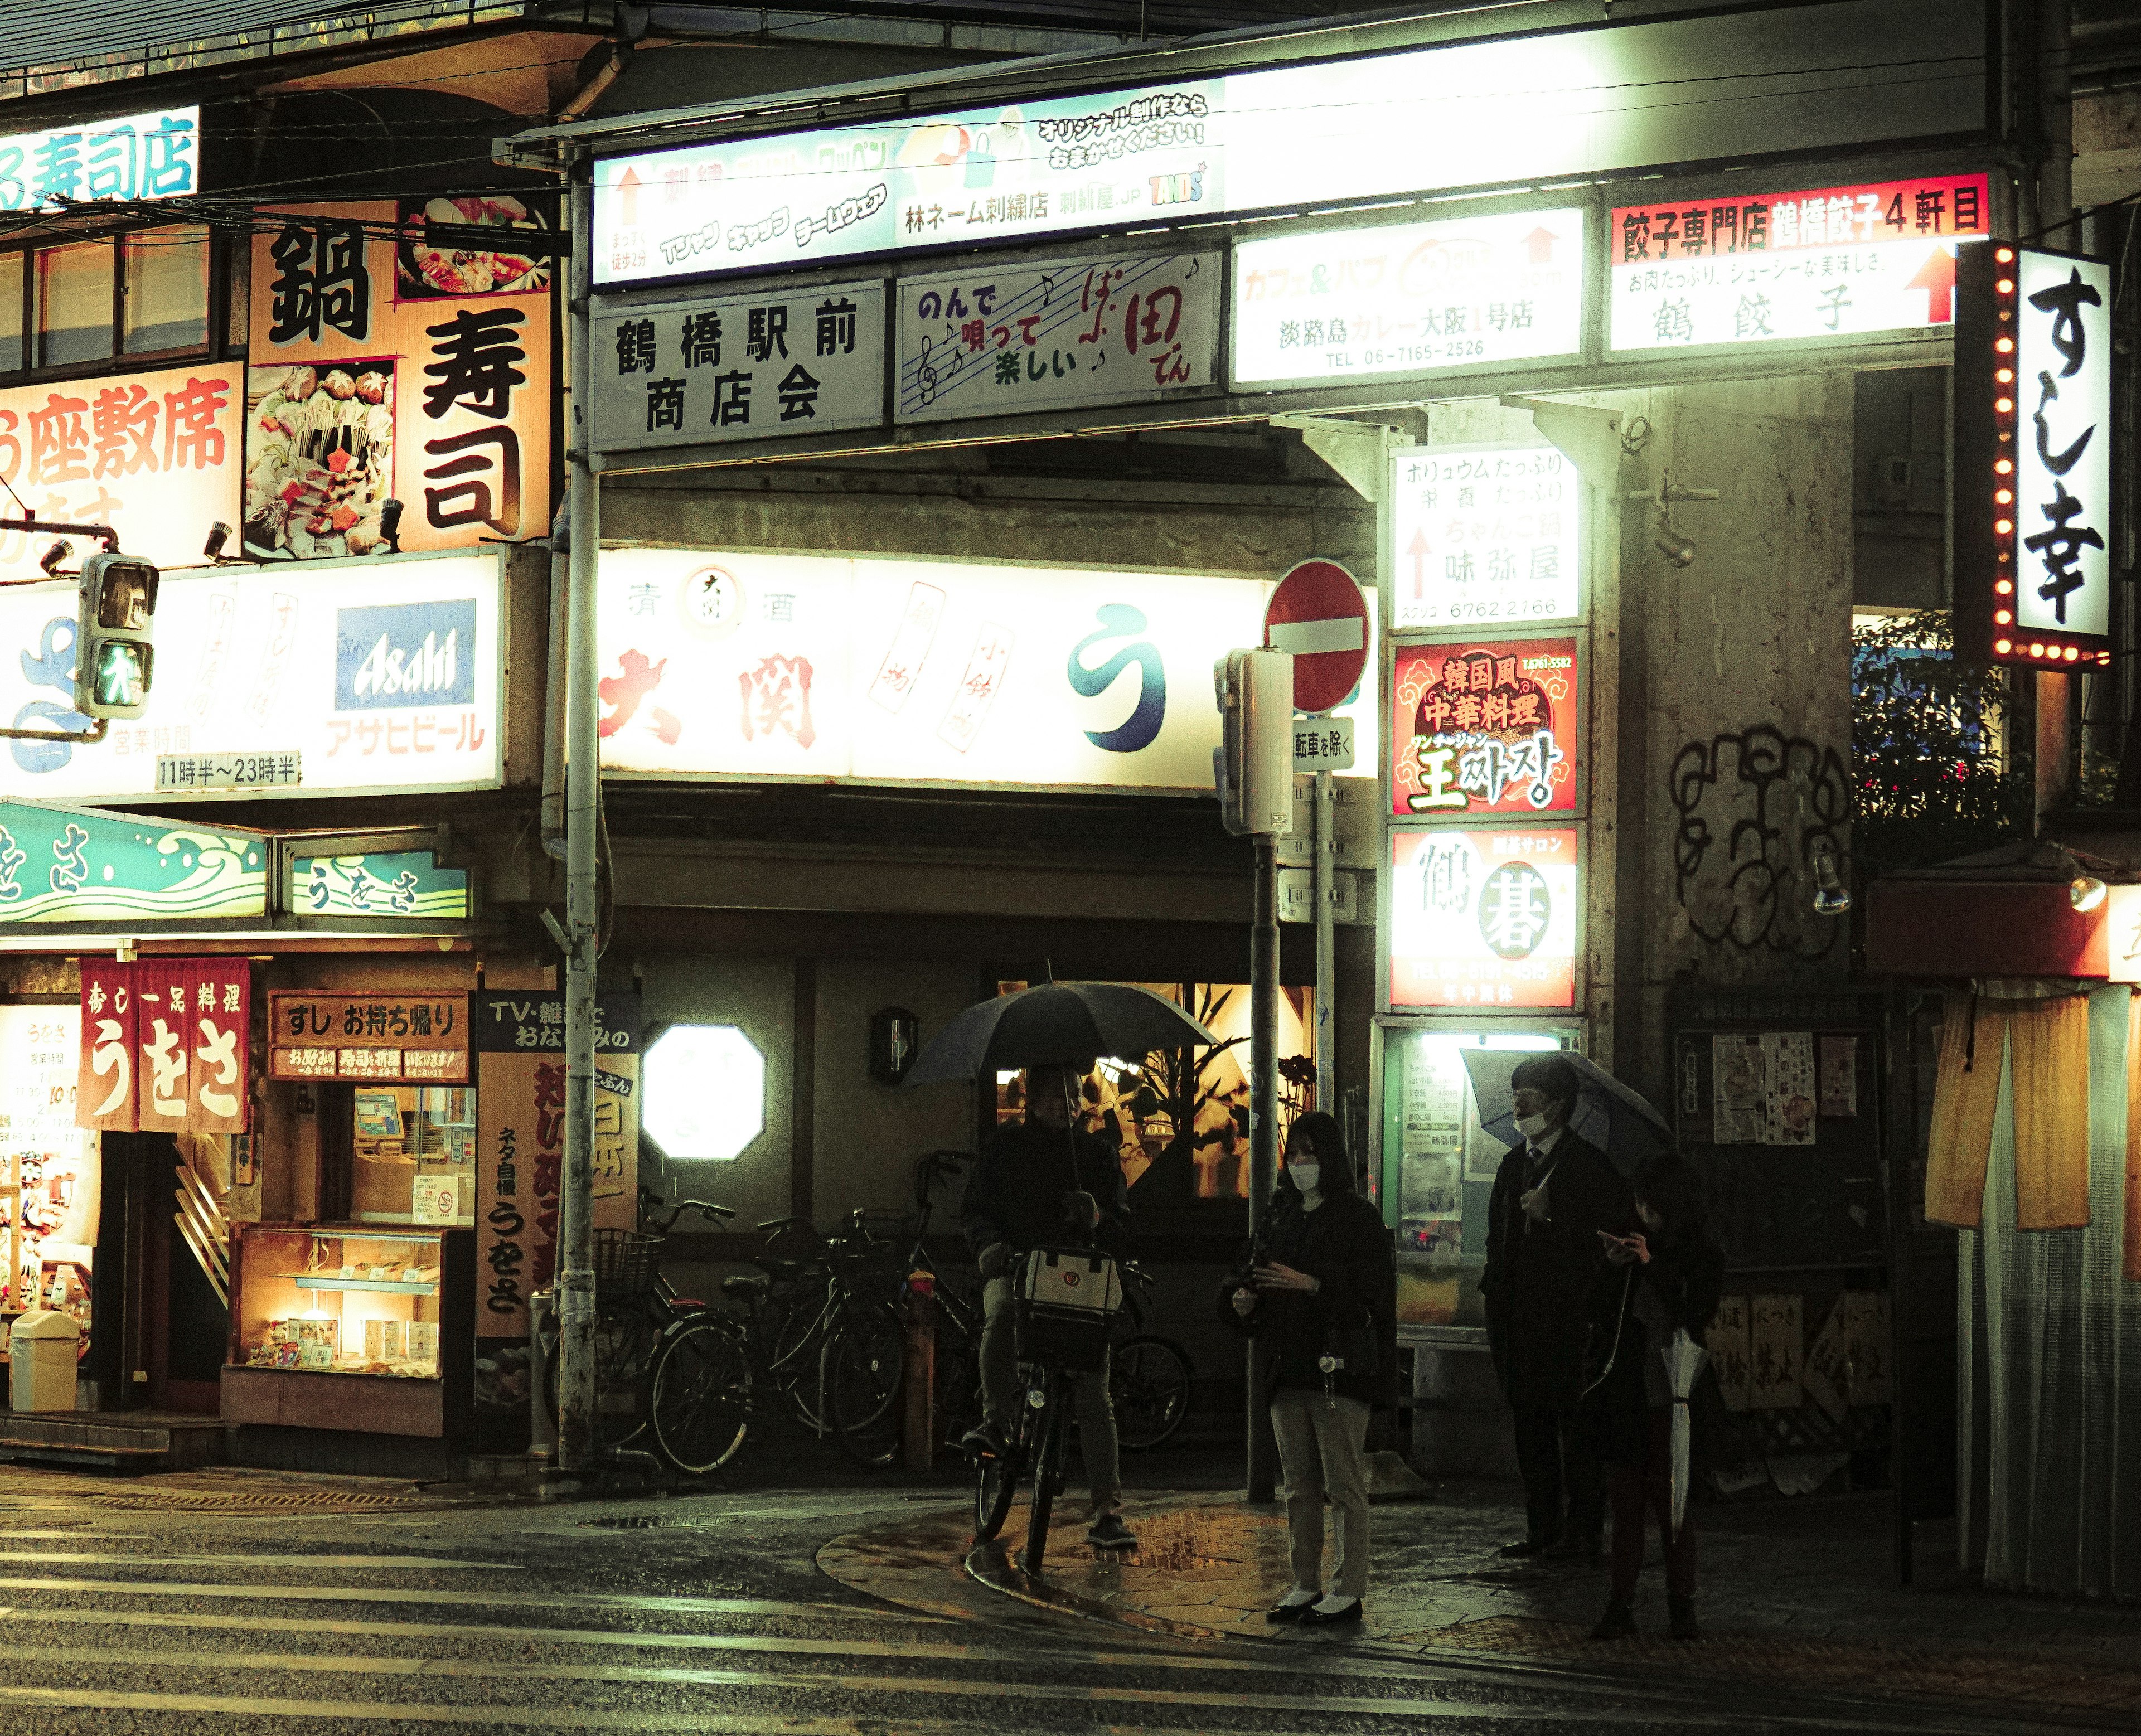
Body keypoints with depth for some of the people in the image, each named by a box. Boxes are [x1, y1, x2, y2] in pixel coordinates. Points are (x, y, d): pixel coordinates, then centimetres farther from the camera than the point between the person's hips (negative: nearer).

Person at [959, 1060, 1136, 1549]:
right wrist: (988, 1242, -12)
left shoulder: (1096, 1151, 11)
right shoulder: (1005, 1148, 8)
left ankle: (1107, 1512, -8)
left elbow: (1123, 1230, 12)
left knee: (1095, 1397, -7)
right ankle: (996, 1420, -24)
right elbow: (974, 1210, 10)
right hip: (1014, 1268, -1)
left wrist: (1099, 1219, -12)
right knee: (1002, 1315, -39)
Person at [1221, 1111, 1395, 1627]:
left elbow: (1378, 1293, -13)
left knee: (1345, 1484, -4)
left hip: (1340, 1367, -7)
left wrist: (1314, 1285, -22)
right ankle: (1306, 1585, 16)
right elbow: (1263, 1274, 23)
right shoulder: (1282, 1216, 15)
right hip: (1287, 1368, 7)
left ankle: (1349, 1590, -1)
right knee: (1299, 1486, 10)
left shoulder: (1358, 1217, -5)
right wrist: (1243, 1299, 1)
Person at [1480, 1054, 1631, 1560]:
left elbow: (1611, 1229, -11)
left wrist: (1552, 1212, -16)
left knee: (1574, 1424, -6)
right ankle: (1543, 1529, 15)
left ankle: (1583, 1531, -2)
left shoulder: (1587, 1163, -4)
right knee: (1531, 1423, 9)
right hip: (1520, 1318, 7)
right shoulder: (1515, 1163, 17)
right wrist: (1495, 1290, 13)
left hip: (1568, 1314, -7)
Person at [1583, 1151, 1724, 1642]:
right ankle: (1620, 1606, 5)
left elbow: (1697, 1313, -14)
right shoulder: (1632, 1244, 9)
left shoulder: (1705, 1256, 0)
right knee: (1626, 1501, 4)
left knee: (1671, 1502, -1)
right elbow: (1600, 1313, 11)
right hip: (1627, 1393, 3)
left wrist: (1653, 1265, -15)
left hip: (1672, 1394, -3)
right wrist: (1614, 1270, -6)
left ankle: (1682, 1606, 7)